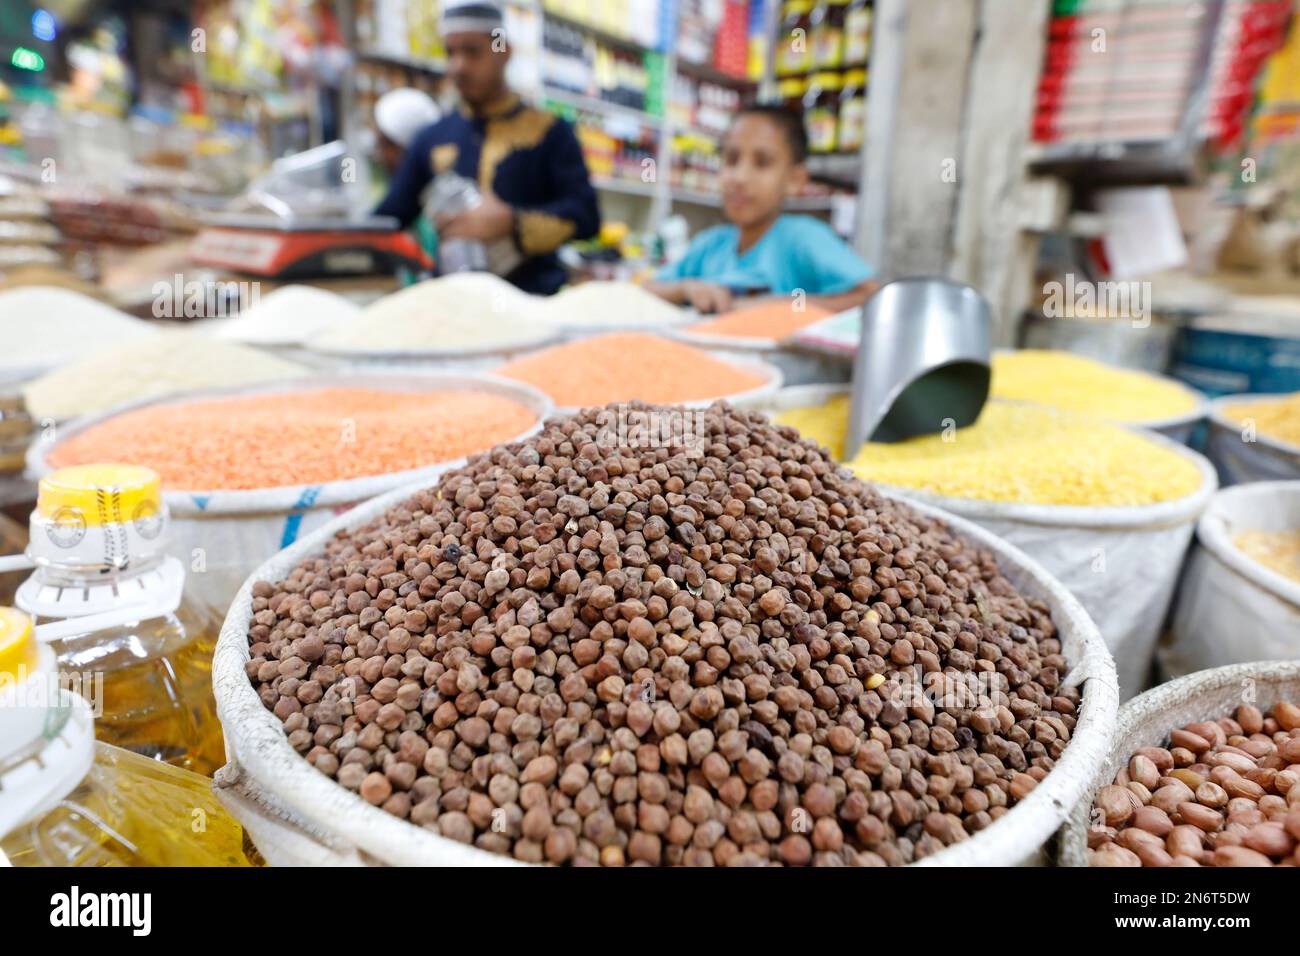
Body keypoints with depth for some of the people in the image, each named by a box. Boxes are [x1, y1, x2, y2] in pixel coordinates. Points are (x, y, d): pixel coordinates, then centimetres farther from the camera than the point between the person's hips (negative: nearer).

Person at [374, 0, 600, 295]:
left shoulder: (549, 131, 5)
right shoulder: (430, 139, 14)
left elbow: (585, 214, -4)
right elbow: (388, 218, 14)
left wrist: (510, 222, -15)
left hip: (531, 297, -2)